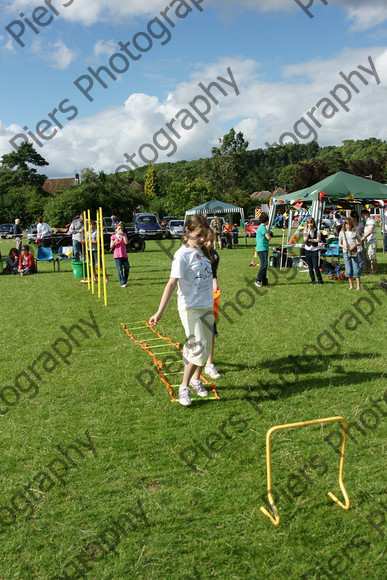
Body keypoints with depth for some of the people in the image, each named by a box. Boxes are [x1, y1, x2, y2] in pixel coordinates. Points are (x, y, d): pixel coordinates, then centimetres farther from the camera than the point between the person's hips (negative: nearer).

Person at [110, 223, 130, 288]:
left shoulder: (124, 235, 9)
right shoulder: (113, 236, 2)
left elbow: (126, 242, -7)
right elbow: (111, 246, -2)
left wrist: (123, 235, -10)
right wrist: (115, 241, -19)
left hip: (124, 254, 3)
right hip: (117, 255, -3)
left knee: (127, 267, 0)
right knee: (120, 270, -5)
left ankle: (125, 280, 20)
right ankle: (122, 283, -4)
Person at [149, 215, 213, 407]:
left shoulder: (202, 251, 6)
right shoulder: (183, 254, -15)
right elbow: (171, 283, -22)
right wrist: (160, 312, -27)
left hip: (207, 307, 7)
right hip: (190, 309, -7)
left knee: (206, 348, 14)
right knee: (198, 350, -12)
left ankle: (196, 380, 35)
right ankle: (184, 387, 6)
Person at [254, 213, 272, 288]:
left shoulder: (261, 227, 19)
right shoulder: (262, 227, -12)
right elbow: (268, 237, -17)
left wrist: (268, 234, 14)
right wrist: (269, 233, 4)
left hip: (263, 249, 11)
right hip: (262, 249, -11)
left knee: (264, 265, 10)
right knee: (264, 265, -16)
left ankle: (264, 281, 13)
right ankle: (258, 280, -17)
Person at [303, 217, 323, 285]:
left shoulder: (317, 231, -2)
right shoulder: (305, 231, 4)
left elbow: (318, 240, -10)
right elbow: (305, 240, -9)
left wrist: (309, 239, -11)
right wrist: (308, 232, -16)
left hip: (315, 250, -3)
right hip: (308, 250, 3)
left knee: (316, 267, -7)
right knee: (310, 267, 8)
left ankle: (320, 280, 4)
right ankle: (312, 280, 19)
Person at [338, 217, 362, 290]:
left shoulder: (355, 232, 4)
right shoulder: (342, 233, 8)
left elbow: (360, 242, 9)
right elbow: (339, 243, 12)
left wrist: (355, 245, -11)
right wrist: (343, 246, -9)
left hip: (354, 252, -1)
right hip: (346, 252, 1)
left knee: (356, 269, -3)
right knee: (348, 270, 4)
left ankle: (358, 285, 2)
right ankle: (351, 285, 14)